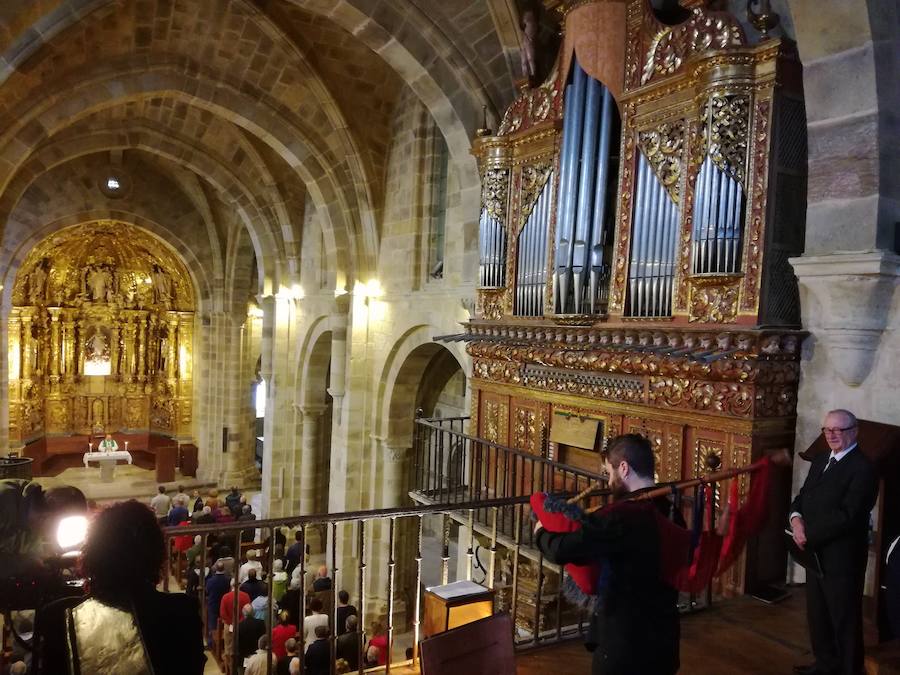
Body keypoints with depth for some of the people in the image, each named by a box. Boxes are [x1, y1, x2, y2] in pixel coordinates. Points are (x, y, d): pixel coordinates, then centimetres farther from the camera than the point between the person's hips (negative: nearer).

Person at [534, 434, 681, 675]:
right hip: (663, 639, 8)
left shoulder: (622, 517, -24)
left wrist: (542, 532, -4)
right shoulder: (670, 513, 3)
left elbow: (562, 549, -25)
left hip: (624, 642, -7)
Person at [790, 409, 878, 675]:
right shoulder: (820, 461, 10)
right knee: (817, 614, 20)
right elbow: (802, 496, 12)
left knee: (845, 618, 7)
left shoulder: (863, 468, -16)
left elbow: (847, 515, -23)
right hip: (815, 553, 8)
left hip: (842, 558, -8)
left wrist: (809, 534, -19)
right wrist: (796, 518, -9)